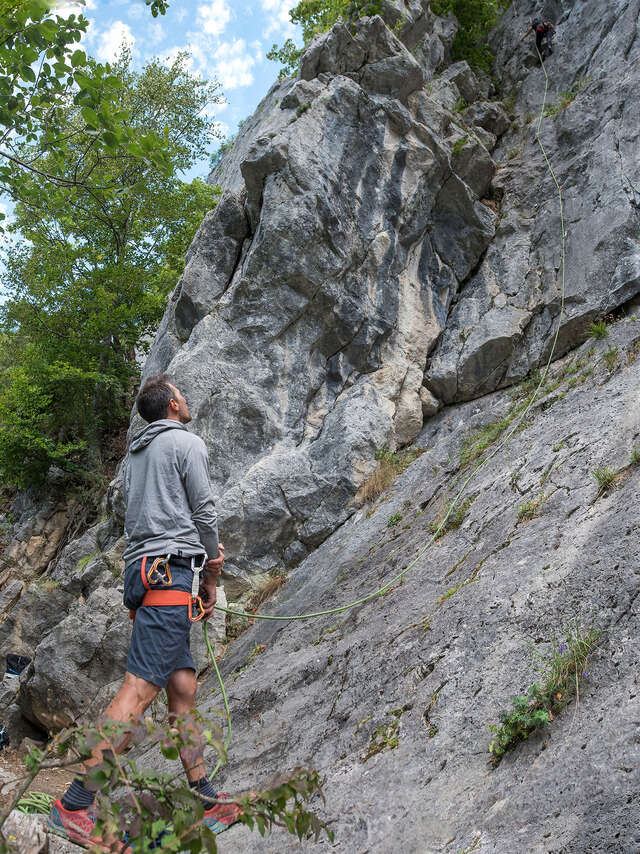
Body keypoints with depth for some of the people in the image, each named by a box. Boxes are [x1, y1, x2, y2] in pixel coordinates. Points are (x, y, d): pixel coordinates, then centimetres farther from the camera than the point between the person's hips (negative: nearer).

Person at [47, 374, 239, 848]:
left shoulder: (135, 454, 24)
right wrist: (210, 581, 10)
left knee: (184, 689, 10)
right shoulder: (187, 443, 0)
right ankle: (75, 805, -13)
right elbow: (204, 512, -1)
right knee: (139, 689, -12)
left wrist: (207, 549, 15)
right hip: (171, 571, -9)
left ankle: (205, 799, 15)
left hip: (140, 570, 9)